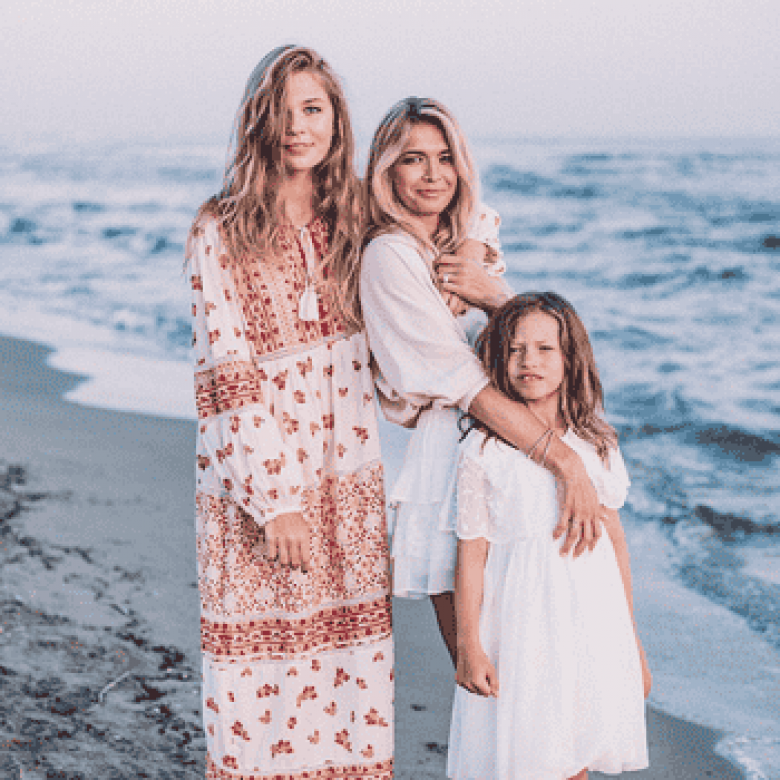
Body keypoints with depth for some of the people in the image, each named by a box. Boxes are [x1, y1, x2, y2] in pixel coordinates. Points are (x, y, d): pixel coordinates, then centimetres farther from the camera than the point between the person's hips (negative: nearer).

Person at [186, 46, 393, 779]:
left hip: (348, 475, 4)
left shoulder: (352, 222, 8)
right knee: (263, 661, 2)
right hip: (257, 477, -4)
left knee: (352, 654, 8)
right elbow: (228, 375, -11)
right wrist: (275, 499, -15)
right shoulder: (223, 231, -6)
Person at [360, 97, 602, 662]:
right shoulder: (389, 256, -10)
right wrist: (567, 461, -23)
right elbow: (467, 384, -18)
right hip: (451, 456, -7)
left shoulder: (470, 240, 12)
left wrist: (496, 296, -10)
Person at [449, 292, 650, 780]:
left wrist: (632, 643, 12)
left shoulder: (597, 442, 3)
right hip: (519, 625, -3)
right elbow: (472, 553, -4)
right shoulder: (483, 449, -7)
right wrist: (468, 647, -5)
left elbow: (614, 542, 9)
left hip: (593, 620, 3)